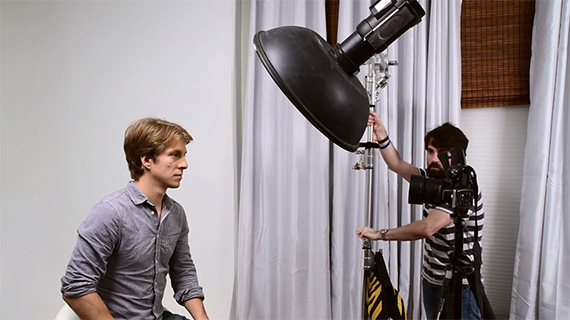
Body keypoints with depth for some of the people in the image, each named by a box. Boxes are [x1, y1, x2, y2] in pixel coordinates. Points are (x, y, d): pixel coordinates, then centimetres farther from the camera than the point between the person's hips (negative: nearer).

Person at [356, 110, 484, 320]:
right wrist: (381, 133, -12)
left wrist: (380, 234, -25)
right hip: (431, 281, 7)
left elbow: (426, 228, -32)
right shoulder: (433, 179, 3)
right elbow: (397, 165, 1)